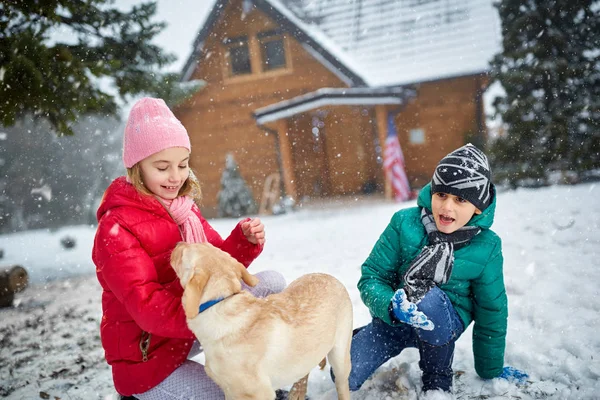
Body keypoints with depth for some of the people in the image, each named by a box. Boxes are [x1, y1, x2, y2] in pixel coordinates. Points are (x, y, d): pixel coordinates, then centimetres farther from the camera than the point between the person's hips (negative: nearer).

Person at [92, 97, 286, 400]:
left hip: (191, 326, 7)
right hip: (148, 357, -7)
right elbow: (150, 309, -30)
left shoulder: (184, 207, 2)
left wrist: (245, 241, -18)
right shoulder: (117, 228, -22)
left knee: (272, 282, -1)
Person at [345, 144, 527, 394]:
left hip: (445, 322, 0)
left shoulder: (486, 247, -12)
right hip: (393, 318, 1)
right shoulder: (404, 222, -15)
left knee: (428, 299, -37)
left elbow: (491, 312, -1)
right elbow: (371, 276, -12)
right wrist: (392, 306, -34)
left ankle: (437, 382, -7)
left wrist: (491, 372, 9)